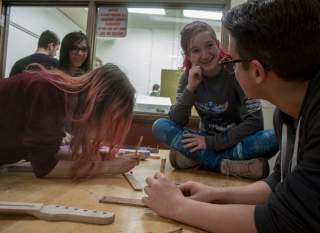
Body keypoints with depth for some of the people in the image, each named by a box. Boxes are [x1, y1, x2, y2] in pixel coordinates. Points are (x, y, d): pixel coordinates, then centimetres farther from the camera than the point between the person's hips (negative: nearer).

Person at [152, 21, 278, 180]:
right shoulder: (189, 77, -5)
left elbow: (254, 123, -19)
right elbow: (176, 122, -13)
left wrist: (212, 142, -21)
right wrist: (190, 88, -25)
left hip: (237, 141, -2)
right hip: (207, 141, 3)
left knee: (273, 138, -33)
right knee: (159, 127, -21)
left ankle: (198, 157, -28)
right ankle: (224, 164, -27)